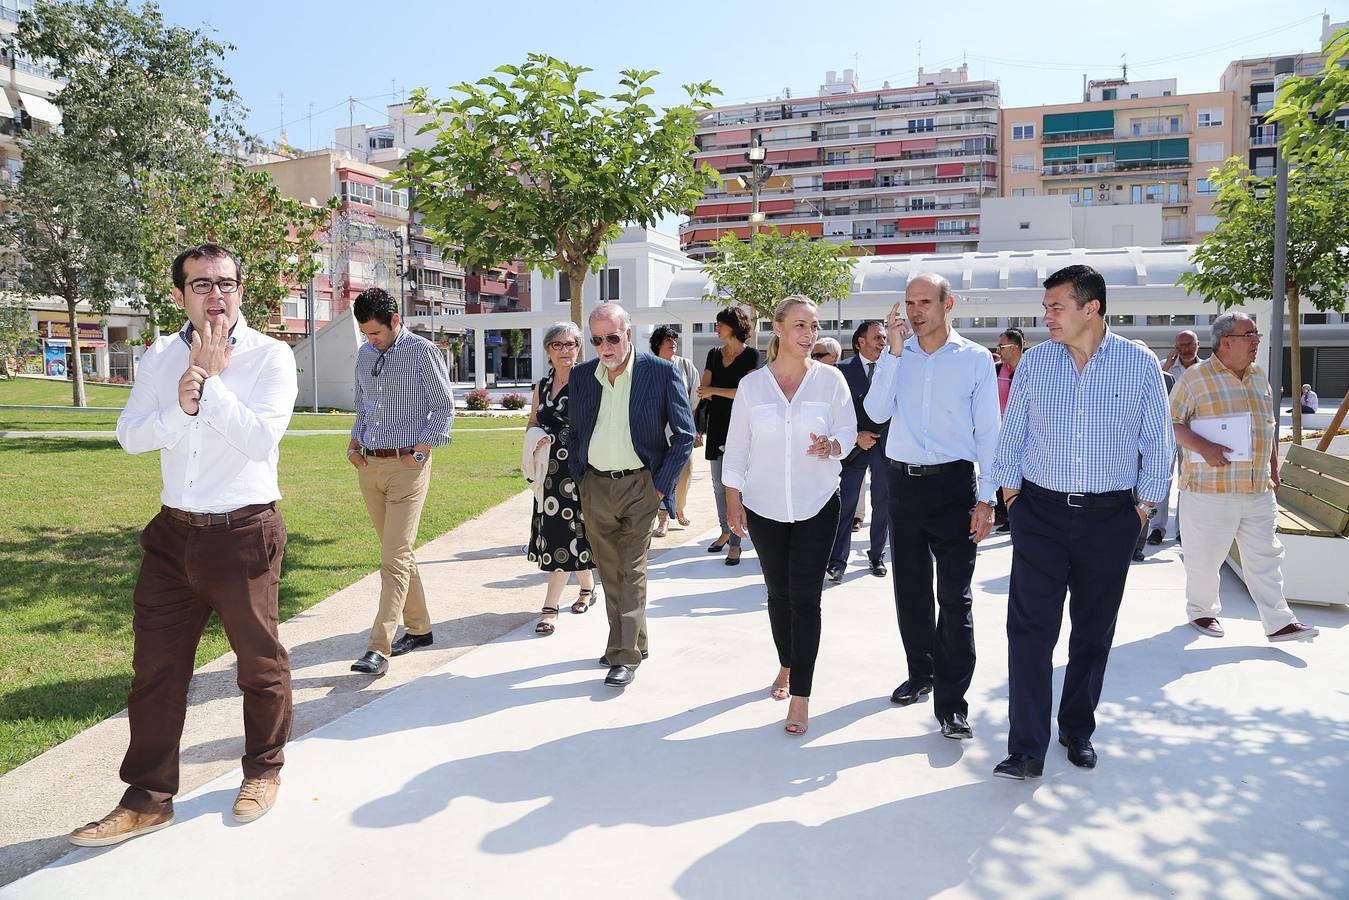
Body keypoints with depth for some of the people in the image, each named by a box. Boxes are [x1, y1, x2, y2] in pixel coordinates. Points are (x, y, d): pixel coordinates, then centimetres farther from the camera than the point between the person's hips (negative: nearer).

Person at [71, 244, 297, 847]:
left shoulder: (270, 356, -8)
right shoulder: (159, 357, 7)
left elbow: (261, 439, -18)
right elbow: (130, 435, -1)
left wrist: (213, 381, -16)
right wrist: (181, 407, -17)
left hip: (244, 533, -4)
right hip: (173, 532, 4)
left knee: (259, 661, 11)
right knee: (155, 667, 10)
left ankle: (263, 771, 34)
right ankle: (148, 799, 24)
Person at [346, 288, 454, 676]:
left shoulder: (422, 351, -6)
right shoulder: (364, 354, 13)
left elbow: (445, 407, -5)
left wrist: (420, 450, -11)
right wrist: (355, 442, 8)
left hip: (407, 466, -7)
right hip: (369, 466, 7)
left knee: (395, 559, -10)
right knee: (398, 553, 13)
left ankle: (379, 649, -9)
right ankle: (418, 628, 26)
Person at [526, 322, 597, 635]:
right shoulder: (542, 385, 12)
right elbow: (533, 422, 20)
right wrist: (535, 436, -1)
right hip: (551, 469, 6)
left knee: (566, 533, -7)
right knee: (555, 531, 12)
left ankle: (550, 607, -3)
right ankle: (588, 587, 34)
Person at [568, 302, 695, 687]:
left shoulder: (662, 372, -8)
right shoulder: (582, 375, 4)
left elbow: (684, 434, -5)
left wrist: (662, 485, -8)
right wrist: (578, 478, 8)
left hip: (639, 485, -4)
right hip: (595, 486, 4)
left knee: (632, 571, -3)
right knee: (609, 571, 12)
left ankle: (627, 656, 4)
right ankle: (627, 641, 28)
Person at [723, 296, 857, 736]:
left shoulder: (830, 379, -4)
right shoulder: (751, 385, -2)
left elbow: (848, 429, 0)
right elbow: (737, 446, 2)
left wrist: (832, 445, -23)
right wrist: (732, 500, 0)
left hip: (817, 505, -1)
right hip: (764, 506, 2)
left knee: (805, 597, -5)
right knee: (778, 592, 15)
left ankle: (800, 695, 0)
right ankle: (786, 665, 36)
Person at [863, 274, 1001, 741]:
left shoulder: (976, 359, -1)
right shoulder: (896, 355, 6)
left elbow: (988, 432, -1)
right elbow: (876, 412, -7)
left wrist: (986, 498, -7)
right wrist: (894, 351, -11)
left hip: (954, 483, -3)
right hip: (904, 481, 4)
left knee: (955, 595, -2)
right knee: (910, 588, 14)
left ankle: (951, 702, 3)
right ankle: (920, 673, 32)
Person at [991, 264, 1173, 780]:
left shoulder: (1140, 364, -1)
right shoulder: (1034, 362, 3)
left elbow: (1158, 443, 4)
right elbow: (1012, 434, 8)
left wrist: (1143, 505, 1)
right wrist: (1011, 491, 3)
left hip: (1109, 517, 0)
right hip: (1040, 511, 0)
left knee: (1094, 632, 11)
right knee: (1029, 627, -6)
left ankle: (1078, 729, 29)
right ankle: (1027, 749, 0)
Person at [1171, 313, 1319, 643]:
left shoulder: (1259, 377, 14)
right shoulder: (1195, 378, -8)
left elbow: (1270, 429, 22)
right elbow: (1172, 423, -9)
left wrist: (1274, 471, 18)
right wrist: (1203, 447, -23)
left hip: (1258, 490, 6)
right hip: (1212, 489, -6)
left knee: (1265, 557, 8)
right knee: (1205, 555, 5)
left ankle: (1279, 622, 14)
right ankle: (1201, 610, 23)